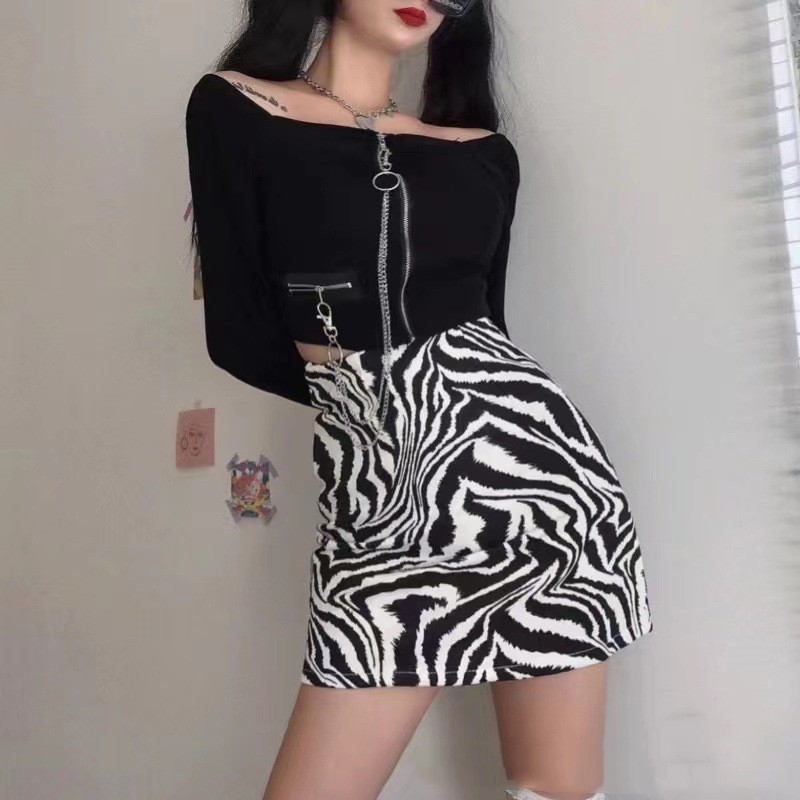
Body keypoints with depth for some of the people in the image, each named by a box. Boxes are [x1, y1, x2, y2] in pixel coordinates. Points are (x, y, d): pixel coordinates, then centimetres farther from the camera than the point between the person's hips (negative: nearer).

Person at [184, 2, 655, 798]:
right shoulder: (233, 109, 5)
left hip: (520, 447, 3)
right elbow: (240, 335, 0)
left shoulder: (483, 152, 13)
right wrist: (354, 397, 9)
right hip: (381, 488, -2)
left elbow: (481, 324, 14)